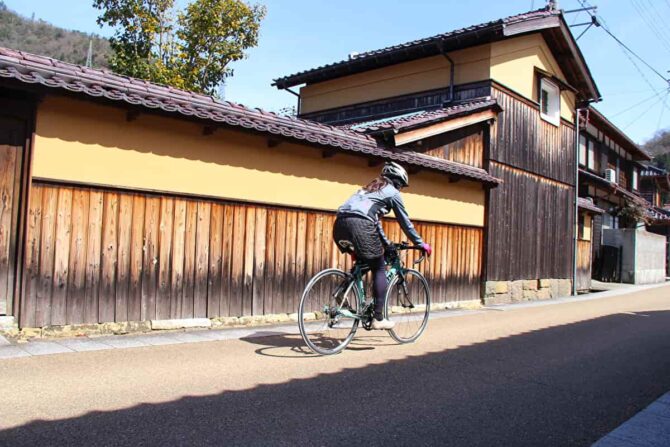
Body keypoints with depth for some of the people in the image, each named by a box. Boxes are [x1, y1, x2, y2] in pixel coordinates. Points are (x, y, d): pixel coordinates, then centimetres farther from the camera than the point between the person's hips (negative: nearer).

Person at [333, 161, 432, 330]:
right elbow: (405, 222, 16)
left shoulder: (371, 187, 36)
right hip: (359, 224, -7)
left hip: (340, 224, 7)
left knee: (362, 265, 26)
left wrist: (388, 245, 45)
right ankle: (378, 318, 5)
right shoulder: (392, 192, 14)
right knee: (379, 269, 5)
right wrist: (421, 244, 27)